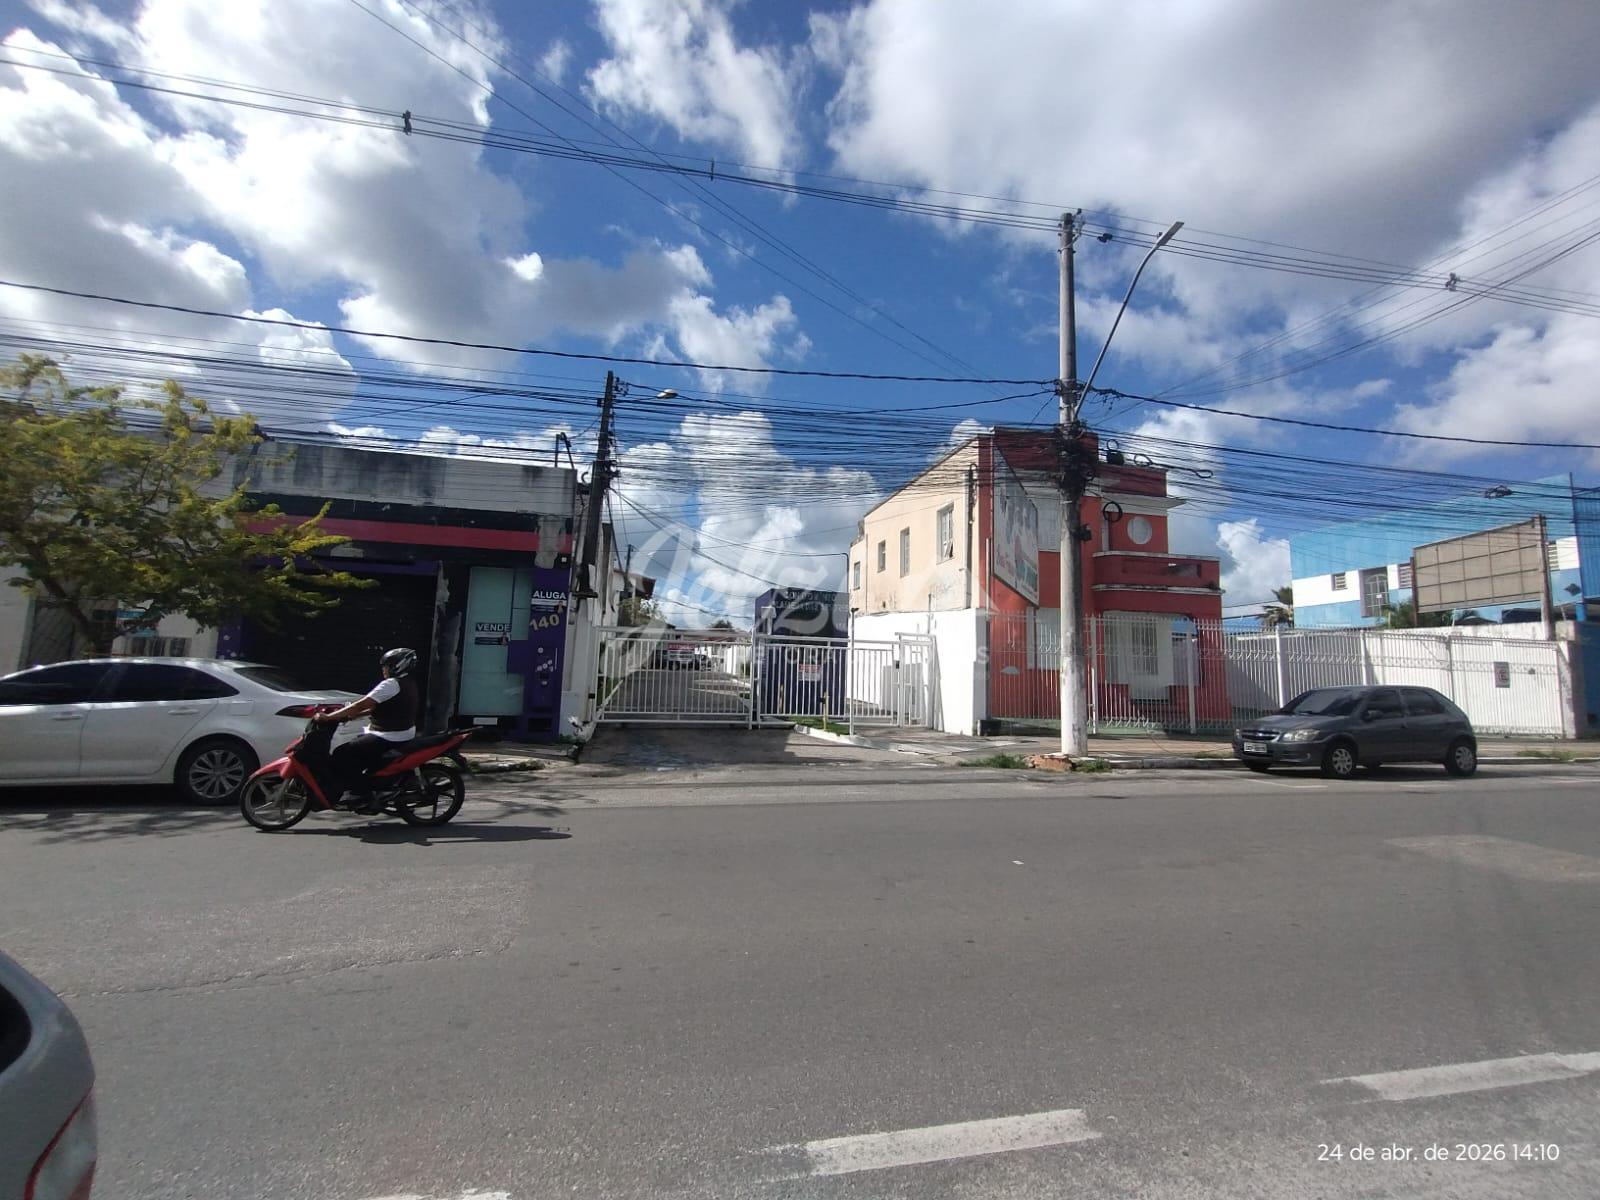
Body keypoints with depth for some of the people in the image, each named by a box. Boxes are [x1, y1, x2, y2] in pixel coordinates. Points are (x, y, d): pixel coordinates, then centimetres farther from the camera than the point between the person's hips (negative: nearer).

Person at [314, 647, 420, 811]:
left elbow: (361, 704, -20)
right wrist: (353, 715, 16)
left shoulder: (391, 684, -17)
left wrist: (328, 717, -15)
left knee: (342, 754, -10)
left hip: (389, 738, -10)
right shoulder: (408, 684, 14)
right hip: (401, 733, 10)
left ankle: (361, 797, -8)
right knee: (351, 749, 22)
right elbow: (377, 706, 21)